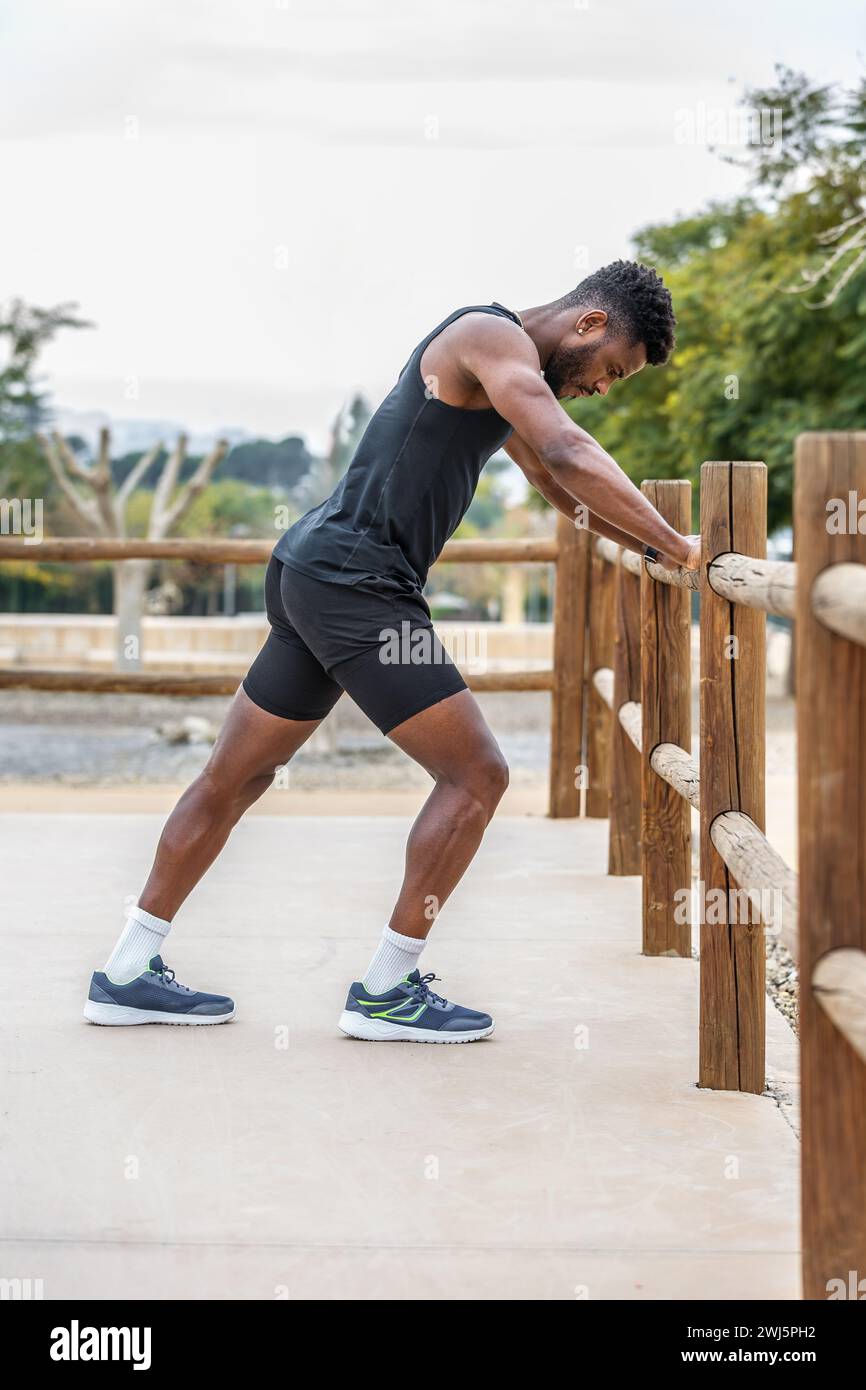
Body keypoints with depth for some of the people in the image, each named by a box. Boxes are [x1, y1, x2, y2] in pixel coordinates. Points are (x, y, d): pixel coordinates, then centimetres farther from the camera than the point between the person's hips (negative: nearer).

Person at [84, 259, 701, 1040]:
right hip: (354, 583, -11)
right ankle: (386, 990, 0)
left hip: (313, 572, 11)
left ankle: (128, 975, 22)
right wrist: (674, 545, -19)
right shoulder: (494, 337, -10)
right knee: (476, 775, -7)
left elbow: (562, 486, 33)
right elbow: (569, 456, -23)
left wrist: (651, 548, 28)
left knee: (237, 777, 14)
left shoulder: (510, 364, 22)